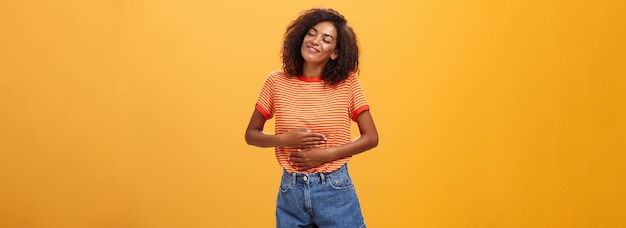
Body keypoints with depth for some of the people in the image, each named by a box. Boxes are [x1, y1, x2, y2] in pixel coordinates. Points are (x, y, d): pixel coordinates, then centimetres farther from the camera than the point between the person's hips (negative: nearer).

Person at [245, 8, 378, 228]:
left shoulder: (347, 83, -5)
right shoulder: (277, 82, -2)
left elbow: (371, 137, -3)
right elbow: (251, 134, 4)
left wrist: (326, 154, -14)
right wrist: (284, 139, -14)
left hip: (335, 190, -1)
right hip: (290, 191, 1)